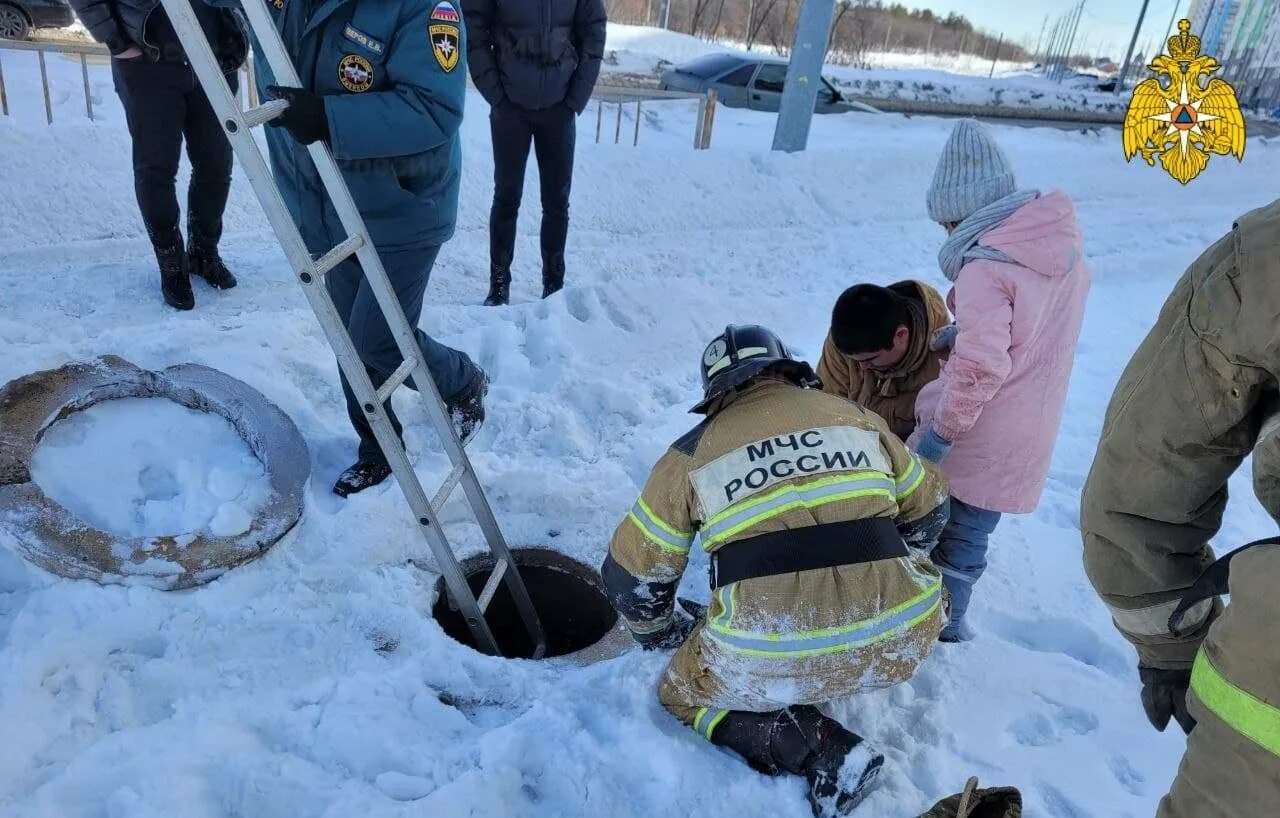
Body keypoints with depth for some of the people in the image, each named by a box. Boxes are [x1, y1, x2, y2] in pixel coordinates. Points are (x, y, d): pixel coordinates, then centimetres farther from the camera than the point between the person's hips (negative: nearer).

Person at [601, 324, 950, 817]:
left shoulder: (693, 452, 7)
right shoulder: (856, 416, 13)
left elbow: (633, 575, 12)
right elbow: (928, 512, 25)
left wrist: (664, 633, 32)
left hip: (769, 661, -3)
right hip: (901, 640, 4)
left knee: (686, 694, 25)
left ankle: (827, 756, 6)